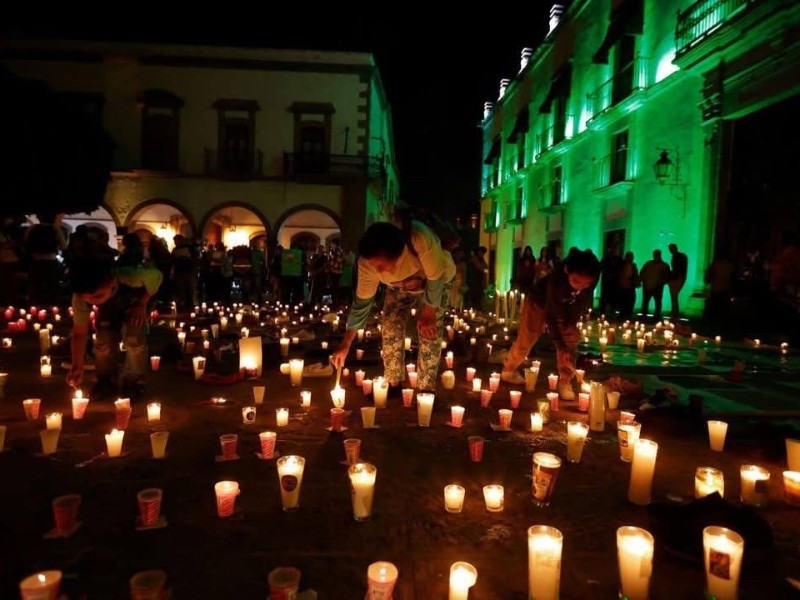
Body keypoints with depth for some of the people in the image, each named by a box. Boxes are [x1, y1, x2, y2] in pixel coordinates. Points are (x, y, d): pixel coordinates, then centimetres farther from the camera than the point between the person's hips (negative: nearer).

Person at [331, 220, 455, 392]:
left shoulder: (420, 240, -47)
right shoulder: (368, 263, -31)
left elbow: (436, 279, -31)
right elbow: (362, 302, -19)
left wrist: (428, 315, -21)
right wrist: (345, 346, -16)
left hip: (438, 279, -3)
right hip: (400, 286, 3)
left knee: (429, 333, -13)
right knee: (390, 329, -6)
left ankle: (425, 389, 2)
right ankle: (392, 385, 11)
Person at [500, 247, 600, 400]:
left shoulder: (592, 279, -32)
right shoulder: (556, 279, -45)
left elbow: (584, 302, -11)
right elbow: (550, 315, -37)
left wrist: (571, 322, -16)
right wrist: (561, 346, -35)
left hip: (566, 305, 4)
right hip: (540, 301, -4)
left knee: (571, 339, -9)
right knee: (526, 338, 1)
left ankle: (565, 382, 2)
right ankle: (508, 370, 25)